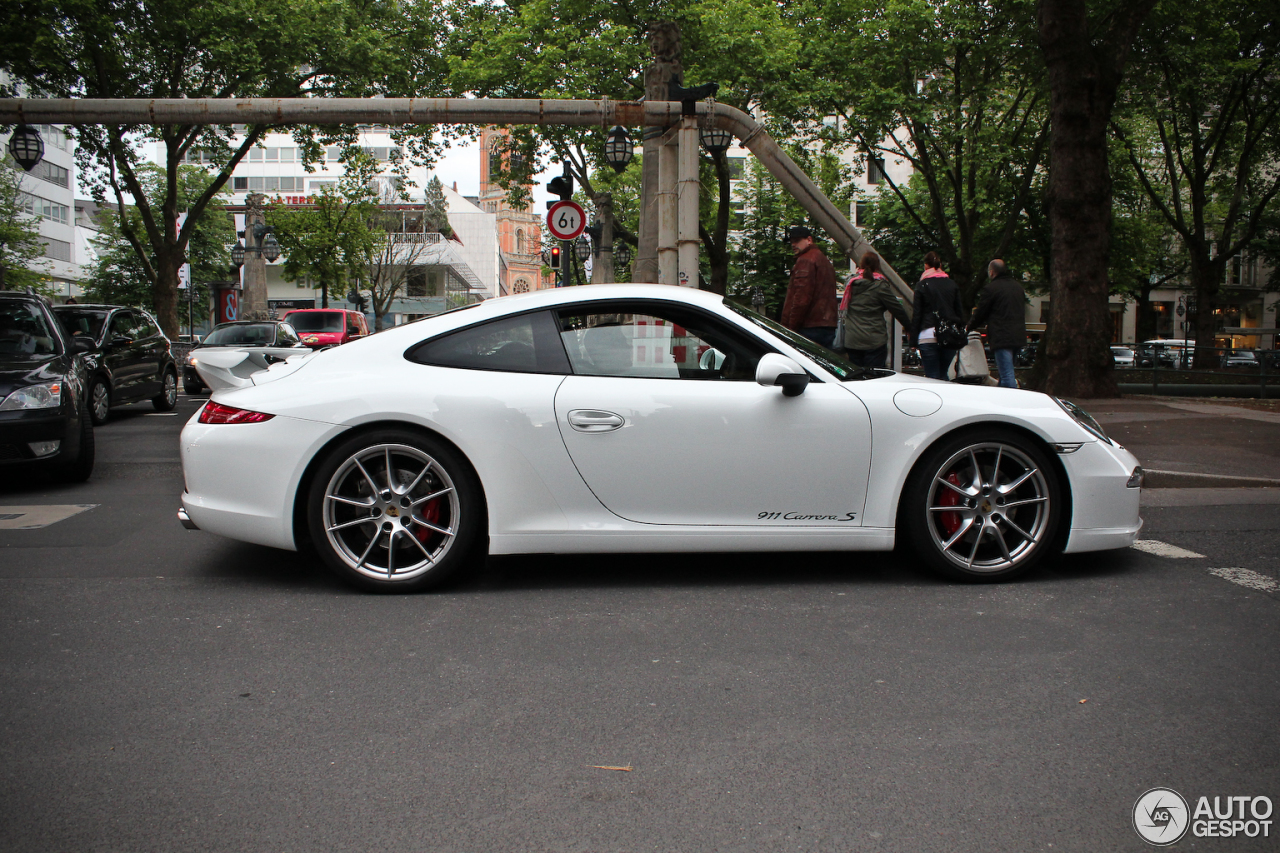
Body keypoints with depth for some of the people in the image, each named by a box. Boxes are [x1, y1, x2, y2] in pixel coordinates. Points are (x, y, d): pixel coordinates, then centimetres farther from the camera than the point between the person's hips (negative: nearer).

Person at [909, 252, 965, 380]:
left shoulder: (922, 285, 1)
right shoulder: (952, 284, 13)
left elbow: (916, 315, -1)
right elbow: (960, 313, 13)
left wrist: (914, 341, 2)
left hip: (928, 336, -4)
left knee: (932, 377, -3)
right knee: (944, 376, 14)